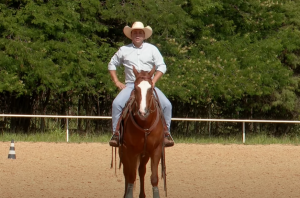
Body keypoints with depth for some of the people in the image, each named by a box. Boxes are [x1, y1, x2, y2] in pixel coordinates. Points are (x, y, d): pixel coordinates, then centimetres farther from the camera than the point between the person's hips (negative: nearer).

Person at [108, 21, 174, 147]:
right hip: (130, 85, 0)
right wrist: (117, 82, 5)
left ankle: (166, 133, -4)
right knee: (117, 103, -27)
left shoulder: (152, 49, 8)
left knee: (167, 105, -19)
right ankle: (116, 134, -20)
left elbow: (161, 66, 6)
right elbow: (112, 65, 17)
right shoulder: (124, 50, 8)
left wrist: (153, 81, -8)